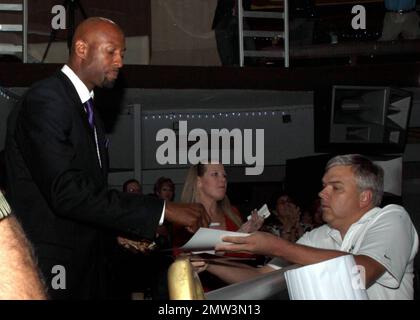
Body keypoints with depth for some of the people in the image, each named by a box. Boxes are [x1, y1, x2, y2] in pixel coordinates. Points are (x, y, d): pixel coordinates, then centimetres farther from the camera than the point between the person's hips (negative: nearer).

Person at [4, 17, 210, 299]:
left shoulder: (89, 112, 18)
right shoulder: (45, 100, -13)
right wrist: (163, 210, -23)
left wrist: (123, 231, 4)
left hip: (85, 268, 9)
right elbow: (66, 191, -23)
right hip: (51, 268, -9)